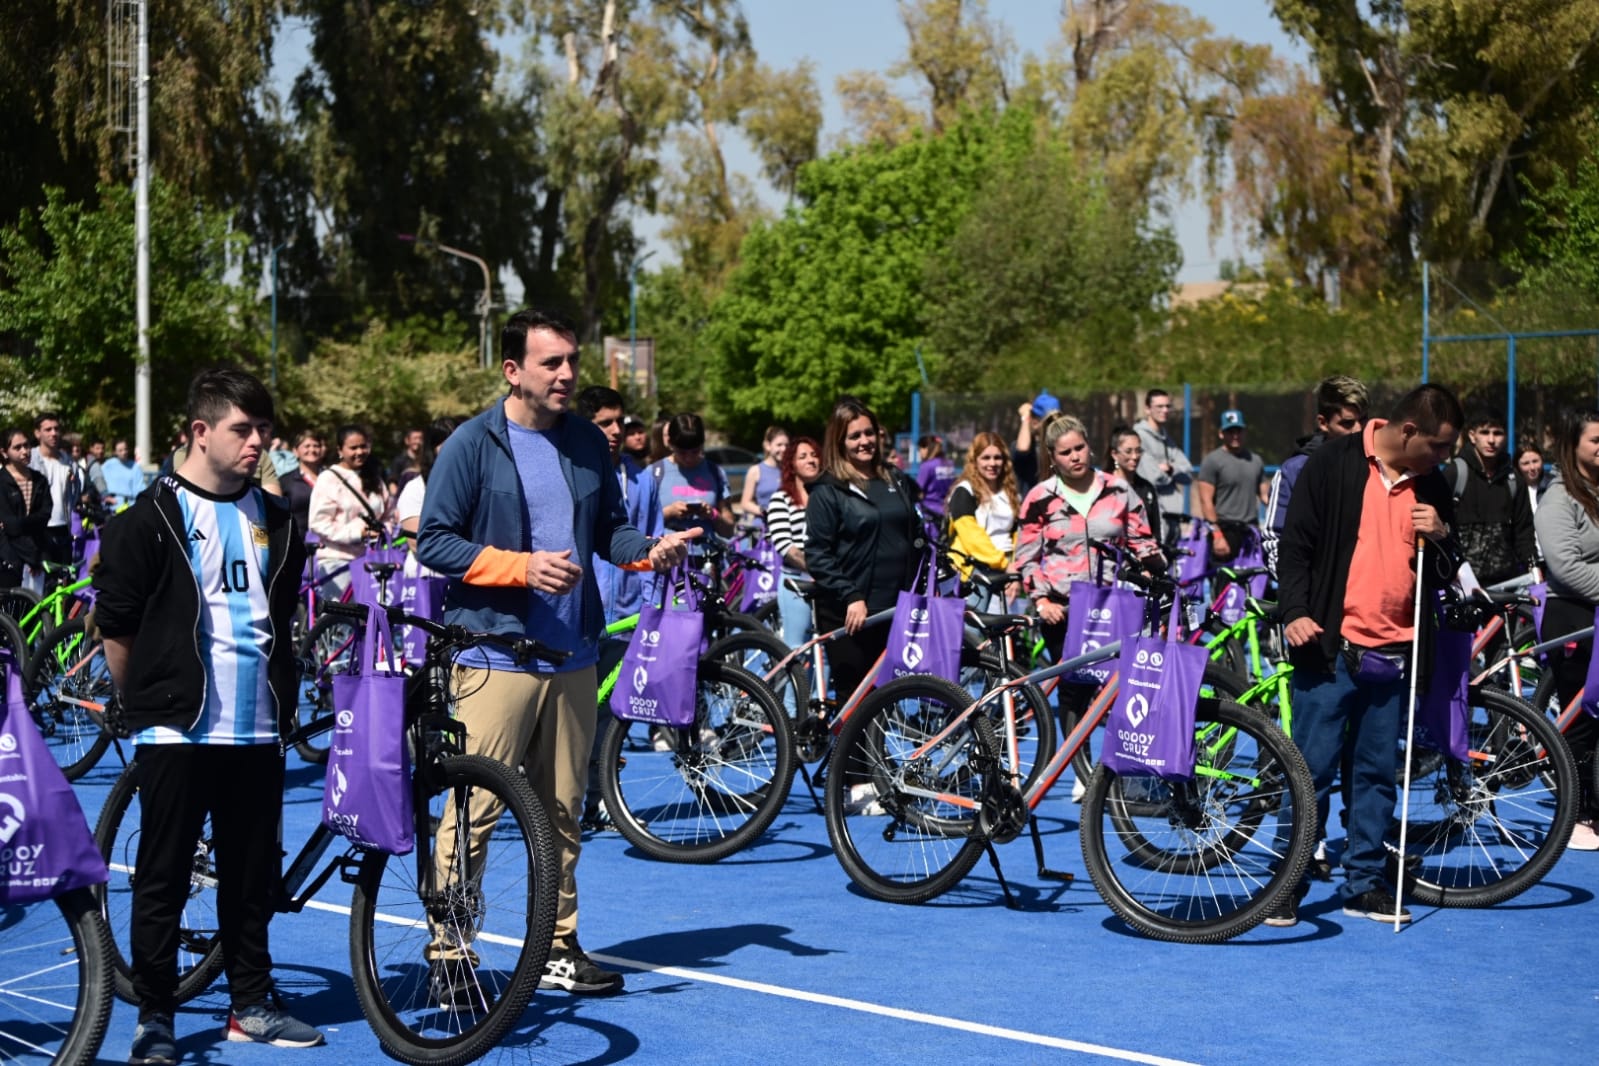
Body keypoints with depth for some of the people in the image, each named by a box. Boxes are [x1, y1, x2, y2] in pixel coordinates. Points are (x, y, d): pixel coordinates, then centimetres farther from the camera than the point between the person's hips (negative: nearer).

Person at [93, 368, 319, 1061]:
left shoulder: (275, 519, 12)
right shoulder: (152, 518, -5)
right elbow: (115, 625, -2)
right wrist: (144, 703, 4)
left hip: (257, 729, 5)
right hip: (177, 730, -5)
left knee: (253, 873, 11)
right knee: (163, 876, 1)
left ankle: (250, 1005, 23)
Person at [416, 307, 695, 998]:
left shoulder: (588, 443, 12)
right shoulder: (473, 445, -5)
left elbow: (608, 530, 18)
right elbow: (435, 543, -7)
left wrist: (653, 549, -3)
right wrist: (523, 567, -17)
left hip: (573, 657, 5)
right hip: (495, 653, -5)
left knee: (562, 811, 11)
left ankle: (557, 947, 21)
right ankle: (448, 952, 4)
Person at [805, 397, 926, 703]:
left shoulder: (898, 482, 14)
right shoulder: (827, 490, -3)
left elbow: (917, 537, 20)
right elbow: (817, 555, -9)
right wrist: (850, 597, -17)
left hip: (894, 609, 5)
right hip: (848, 614, -4)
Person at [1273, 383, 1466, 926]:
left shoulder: (1432, 487, 11)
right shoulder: (1333, 464, -3)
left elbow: (1444, 575, 18)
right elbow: (1295, 544, -3)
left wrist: (1440, 536, -3)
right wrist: (1295, 611, -14)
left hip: (1394, 655, 5)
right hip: (1330, 649, -5)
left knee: (1377, 773, 9)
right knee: (1312, 769, -3)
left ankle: (1365, 882, 18)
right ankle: (1288, 883, 6)